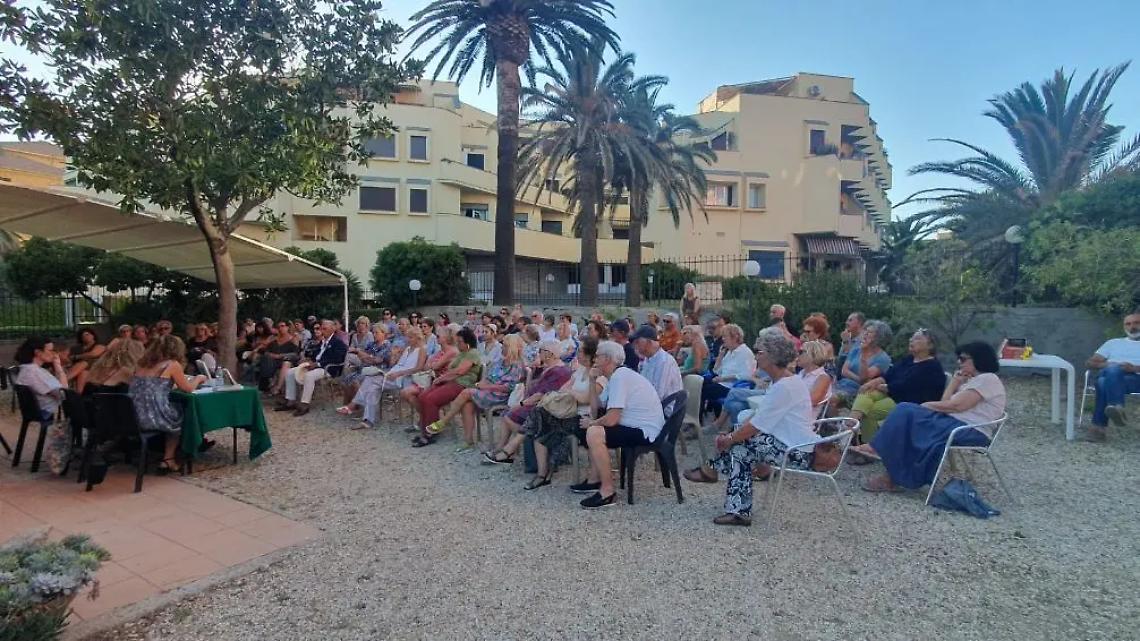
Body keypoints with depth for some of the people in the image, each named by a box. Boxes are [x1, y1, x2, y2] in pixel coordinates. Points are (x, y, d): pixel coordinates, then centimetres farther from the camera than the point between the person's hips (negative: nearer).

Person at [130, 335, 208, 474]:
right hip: (155, 418, -6)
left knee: (175, 410, 31)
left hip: (135, 418, 6)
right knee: (182, 413, 26)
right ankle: (167, 459, 30)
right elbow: (187, 388, 4)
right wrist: (198, 378, 23)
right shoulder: (172, 364, -3)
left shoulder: (144, 364, 15)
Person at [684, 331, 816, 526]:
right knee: (739, 445, 3)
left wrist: (729, 439, -9)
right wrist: (731, 435, 0)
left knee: (739, 446, -12)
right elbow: (758, 416, 9)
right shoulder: (781, 381, 10)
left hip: (795, 452, -10)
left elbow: (757, 425, -22)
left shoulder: (784, 387, -22)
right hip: (789, 443, 10)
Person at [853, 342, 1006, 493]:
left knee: (908, 414, -20)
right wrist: (955, 382, 9)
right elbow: (945, 404, 12)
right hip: (954, 423, 9)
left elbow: (956, 405, -16)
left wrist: (927, 405, -3)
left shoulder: (987, 379, -5)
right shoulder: (971, 381, 24)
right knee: (906, 410, -9)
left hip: (971, 432, -9)